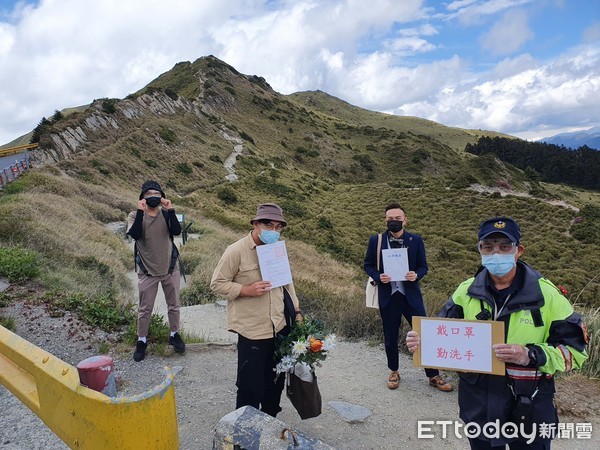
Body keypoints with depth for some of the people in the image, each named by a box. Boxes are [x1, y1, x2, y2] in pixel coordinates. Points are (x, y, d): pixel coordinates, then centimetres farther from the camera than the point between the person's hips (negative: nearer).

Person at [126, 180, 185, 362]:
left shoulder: (166, 214, -4)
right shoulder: (135, 215, -7)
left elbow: (177, 231, -22)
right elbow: (135, 234, -27)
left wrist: (170, 210, -27)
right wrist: (140, 212, -28)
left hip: (170, 268, 2)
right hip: (148, 271, -1)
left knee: (174, 305, 14)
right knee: (145, 309, 9)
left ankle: (174, 335, 34)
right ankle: (141, 341, 28)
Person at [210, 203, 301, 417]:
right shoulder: (236, 251, -14)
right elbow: (217, 284, -10)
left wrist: (296, 311, 11)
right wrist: (247, 290, -22)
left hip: (279, 327, 6)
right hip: (252, 331, -6)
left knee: (276, 382, 20)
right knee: (251, 386, 5)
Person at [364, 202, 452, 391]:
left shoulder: (416, 240, -2)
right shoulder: (376, 240, -3)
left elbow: (423, 266, 5)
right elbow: (368, 265, 5)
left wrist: (416, 275, -16)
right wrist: (378, 277, -14)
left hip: (411, 295, 0)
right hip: (388, 296, 0)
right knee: (390, 338, 12)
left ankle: (434, 376, 20)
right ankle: (394, 373, 33)